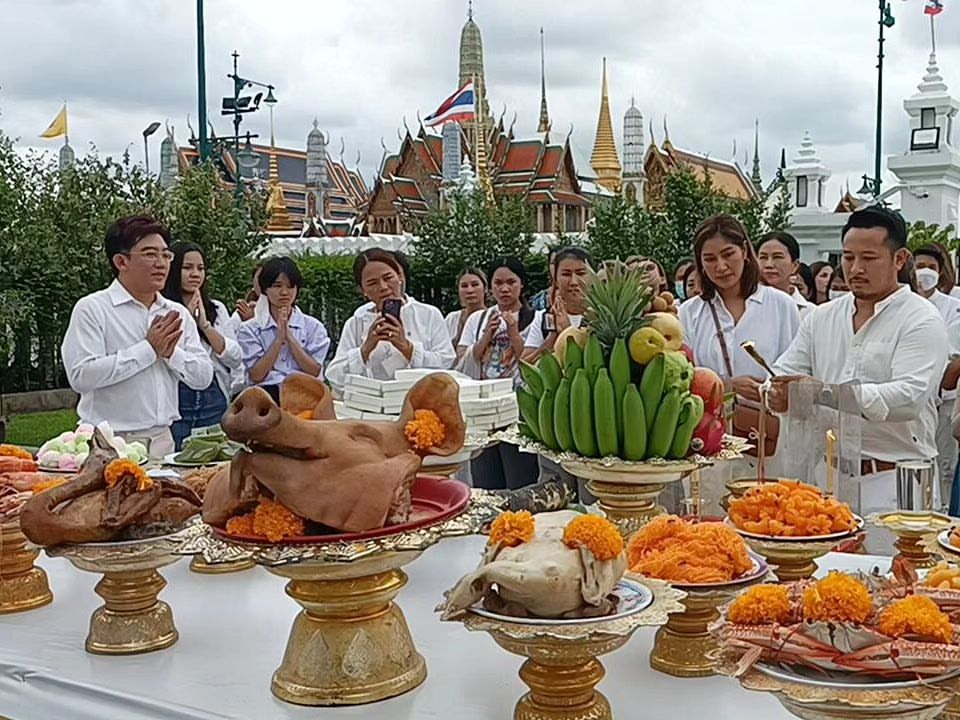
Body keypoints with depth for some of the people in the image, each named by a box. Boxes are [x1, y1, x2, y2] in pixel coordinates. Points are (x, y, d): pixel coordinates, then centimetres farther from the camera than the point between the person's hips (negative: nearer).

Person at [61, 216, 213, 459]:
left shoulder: (178, 314, 11)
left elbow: (203, 378, 9)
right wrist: (149, 349, -14)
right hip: (110, 444, -4)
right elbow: (81, 376, -17)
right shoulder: (92, 309, -4)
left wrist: (171, 352, -10)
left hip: (162, 440, 5)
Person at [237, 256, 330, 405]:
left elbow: (314, 372, 3)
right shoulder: (250, 329, 12)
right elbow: (256, 376, 2)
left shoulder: (313, 327, 14)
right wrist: (279, 338, -3)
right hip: (267, 392, -1)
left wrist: (289, 336, -1)